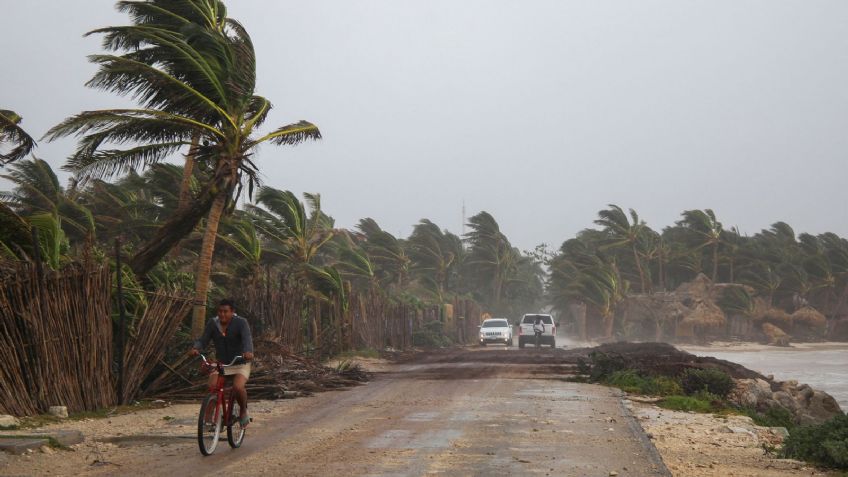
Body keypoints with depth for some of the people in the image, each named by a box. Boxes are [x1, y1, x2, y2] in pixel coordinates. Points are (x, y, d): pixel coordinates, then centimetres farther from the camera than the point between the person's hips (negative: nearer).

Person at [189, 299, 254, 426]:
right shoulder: (212, 323, -3)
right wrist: (195, 348, -32)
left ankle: (243, 411, 2)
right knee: (212, 386, -22)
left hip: (240, 364, -3)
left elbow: (247, 339, -29)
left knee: (238, 387, -27)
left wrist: (248, 352, -51)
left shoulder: (241, 323, -15)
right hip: (221, 363, 3)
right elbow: (203, 340, -8)